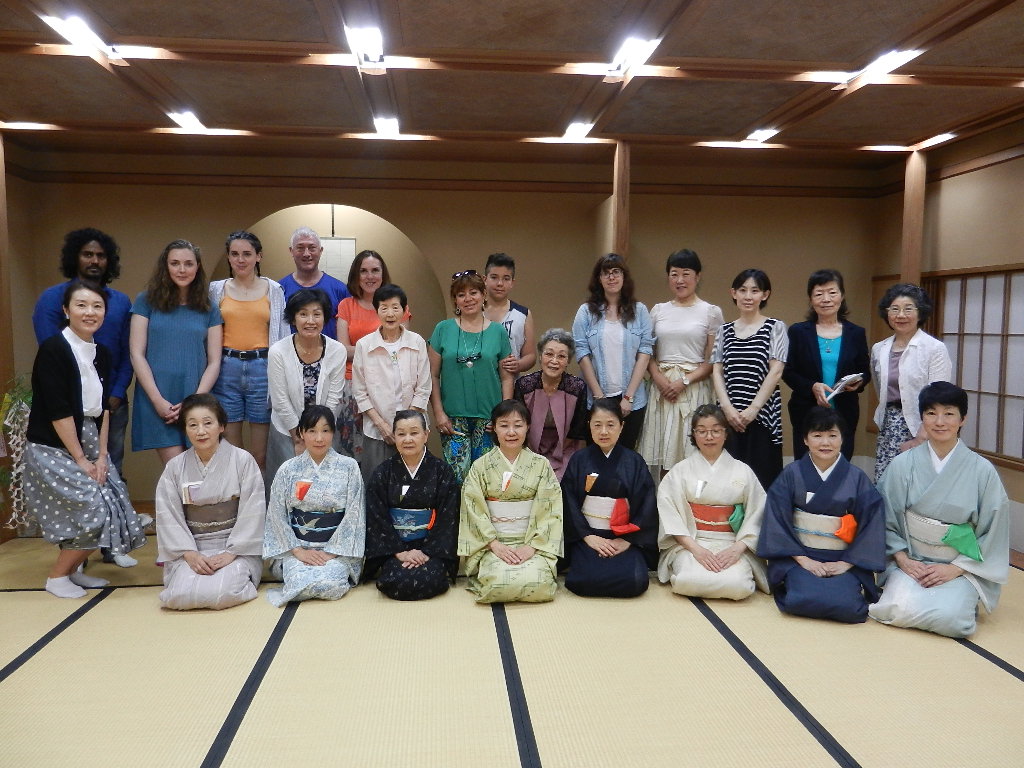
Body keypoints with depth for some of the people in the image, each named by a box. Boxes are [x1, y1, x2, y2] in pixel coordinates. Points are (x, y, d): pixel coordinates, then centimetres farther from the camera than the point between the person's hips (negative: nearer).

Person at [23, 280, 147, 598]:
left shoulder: (101, 354, 8)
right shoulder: (53, 349, -13)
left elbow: (102, 408, 8)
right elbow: (58, 411, -17)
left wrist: (101, 455, 0)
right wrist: (80, 460, -15)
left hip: (89, 442, 7)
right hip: (53, 447, -7)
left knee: (115, 509, 1)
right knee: (96, 510, -13)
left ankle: (74, 569, 22)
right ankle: (57, 576, 9)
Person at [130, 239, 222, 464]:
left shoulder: (209, 310, 10)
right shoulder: (146, 302, 6)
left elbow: (214, 362, 6)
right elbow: (137, 355, 1)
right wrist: (158, 400, -9)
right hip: (156, 401, -2)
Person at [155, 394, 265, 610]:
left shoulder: (243, 460, -4)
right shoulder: (175, 467, 4)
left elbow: (252, 513, -6)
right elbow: (168, 517, 1)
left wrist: (231, 553, -14)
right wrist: (190, 554, -12)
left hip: (236, 548, -2)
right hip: (192, 549, 2)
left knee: (222, 594, -28)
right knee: (181, 596, -25)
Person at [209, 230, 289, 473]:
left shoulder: (273, 290, 6)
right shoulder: (216, 289, 8)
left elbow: (283, 335, 6)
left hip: (262, 368, -1)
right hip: (227, 368, 1)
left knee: (260, 456, 3)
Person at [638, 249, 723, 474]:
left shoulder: (711, 312, 3)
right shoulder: (658, 310, 12)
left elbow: (713, 360, -1)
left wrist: (684, 381, -12)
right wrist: (658, 377, -7)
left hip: (695, 388, -3)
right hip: (662, 387, 3)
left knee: (691, 454, -4)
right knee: (664, 455, 3)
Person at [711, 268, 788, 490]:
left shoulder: (775, 328, 3)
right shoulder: (725, 330, 12)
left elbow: (775, 372, -4)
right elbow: (717, 372, 6)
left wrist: (752, 410, -11)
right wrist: (728, 408, -7)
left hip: (762, 416, -3)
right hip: (728, 416, 3)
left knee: (760, 477, -3)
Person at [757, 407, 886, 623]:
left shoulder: (857, 479, 0)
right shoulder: (792, 475, -2)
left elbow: (872, 524, -2)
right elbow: (776, 520, -5)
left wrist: (846, 563, -11)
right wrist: (803, 559, -13)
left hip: (843, 561, 1)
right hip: (798, 557, -1)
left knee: (845, 604, -25)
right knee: (804, 600, -29)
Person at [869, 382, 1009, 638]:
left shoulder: (983, 471, -4)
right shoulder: (902, 465, -2)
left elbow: (993, 533, -1)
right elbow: (887, 522, 2)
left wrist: (955, 568, -10)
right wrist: (903, 560, -11)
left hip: (962, 568, 0)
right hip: (909, 562, 0)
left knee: (949, 618, -26)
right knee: (901, 610, -26)